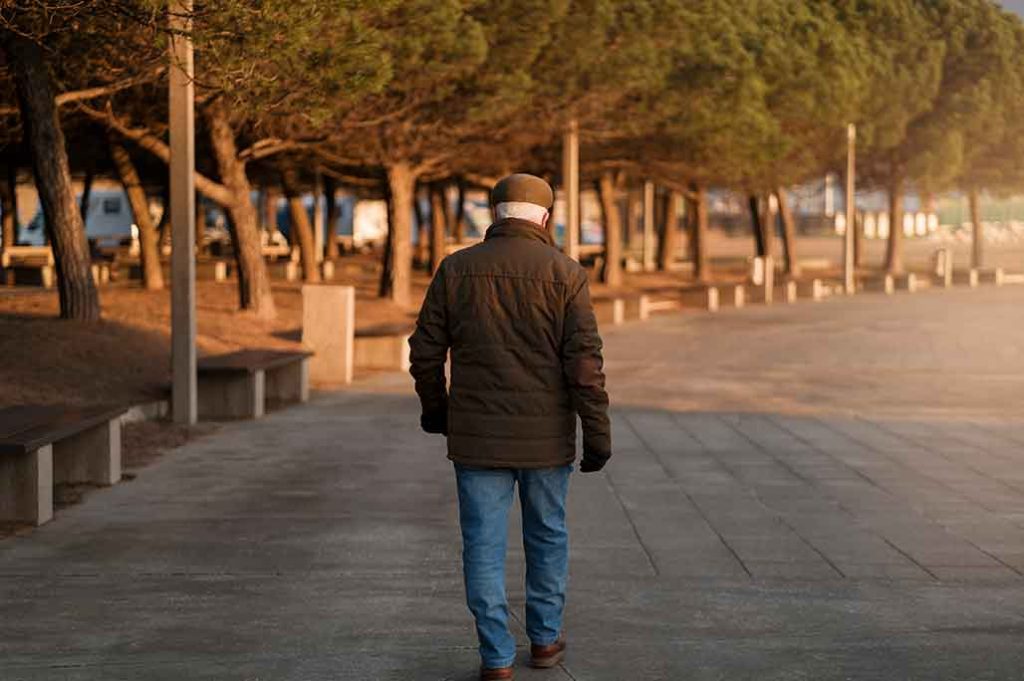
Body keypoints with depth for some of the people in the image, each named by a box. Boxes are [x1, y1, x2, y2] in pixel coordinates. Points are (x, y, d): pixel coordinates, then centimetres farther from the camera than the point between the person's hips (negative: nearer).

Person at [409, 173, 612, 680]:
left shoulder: (456, 269, 0)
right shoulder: (564, 274, -5)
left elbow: (426, 350, 4)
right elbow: (585, 361, -11)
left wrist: (434, 406, 21)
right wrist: (598, 435, -7)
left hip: (477, 434, 0)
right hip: (546, 437, 0)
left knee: (484, 545, 5)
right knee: (547, 535, 18)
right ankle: (544, 639, 28)